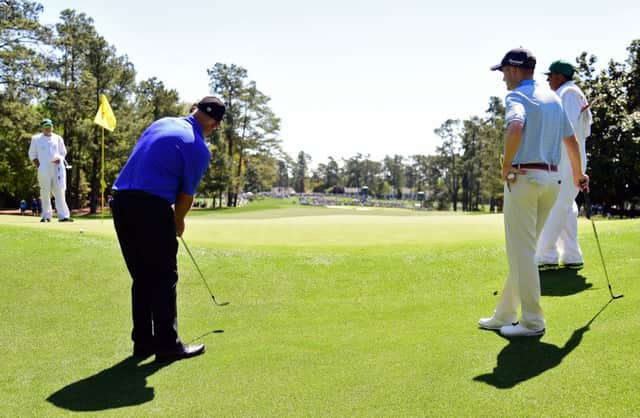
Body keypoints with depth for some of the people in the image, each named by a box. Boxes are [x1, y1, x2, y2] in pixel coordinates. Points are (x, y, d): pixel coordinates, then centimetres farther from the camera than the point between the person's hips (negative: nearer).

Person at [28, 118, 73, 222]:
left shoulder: (58, 138, 14)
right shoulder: (36, 139, 10)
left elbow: (63, 152, 19)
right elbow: (32, 154, 12)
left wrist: (59, 159, -2)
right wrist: (38, 165, -3)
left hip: (57, 167, 1)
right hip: (44, 170, -1)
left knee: (59, 192, -6)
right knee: (45, 192, 1)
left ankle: (63, 216, -9)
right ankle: (46, 216, 8)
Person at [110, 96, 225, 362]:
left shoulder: (162, 123, 15)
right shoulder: (199, 149, -5)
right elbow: (186, 195, 3)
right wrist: (178, 223, 23)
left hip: (121, 202, 7)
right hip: (152, 207, -7)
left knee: (141, 278, 15)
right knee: (164, 279, 4)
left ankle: (143, 341, 22)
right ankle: (167, 344, 10)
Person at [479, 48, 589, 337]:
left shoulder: (517, 96, -8)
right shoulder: (553, 97, 17)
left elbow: (515, 129, -30)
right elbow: (571, 140, 24)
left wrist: (506, 166, -17)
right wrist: (577, 174, 36)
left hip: (523, 178, -8)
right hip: (552, 178, 9)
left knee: (522, 252, -2)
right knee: (523, 250, 14)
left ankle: (532, 322, 3)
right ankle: (505, 316, 22)